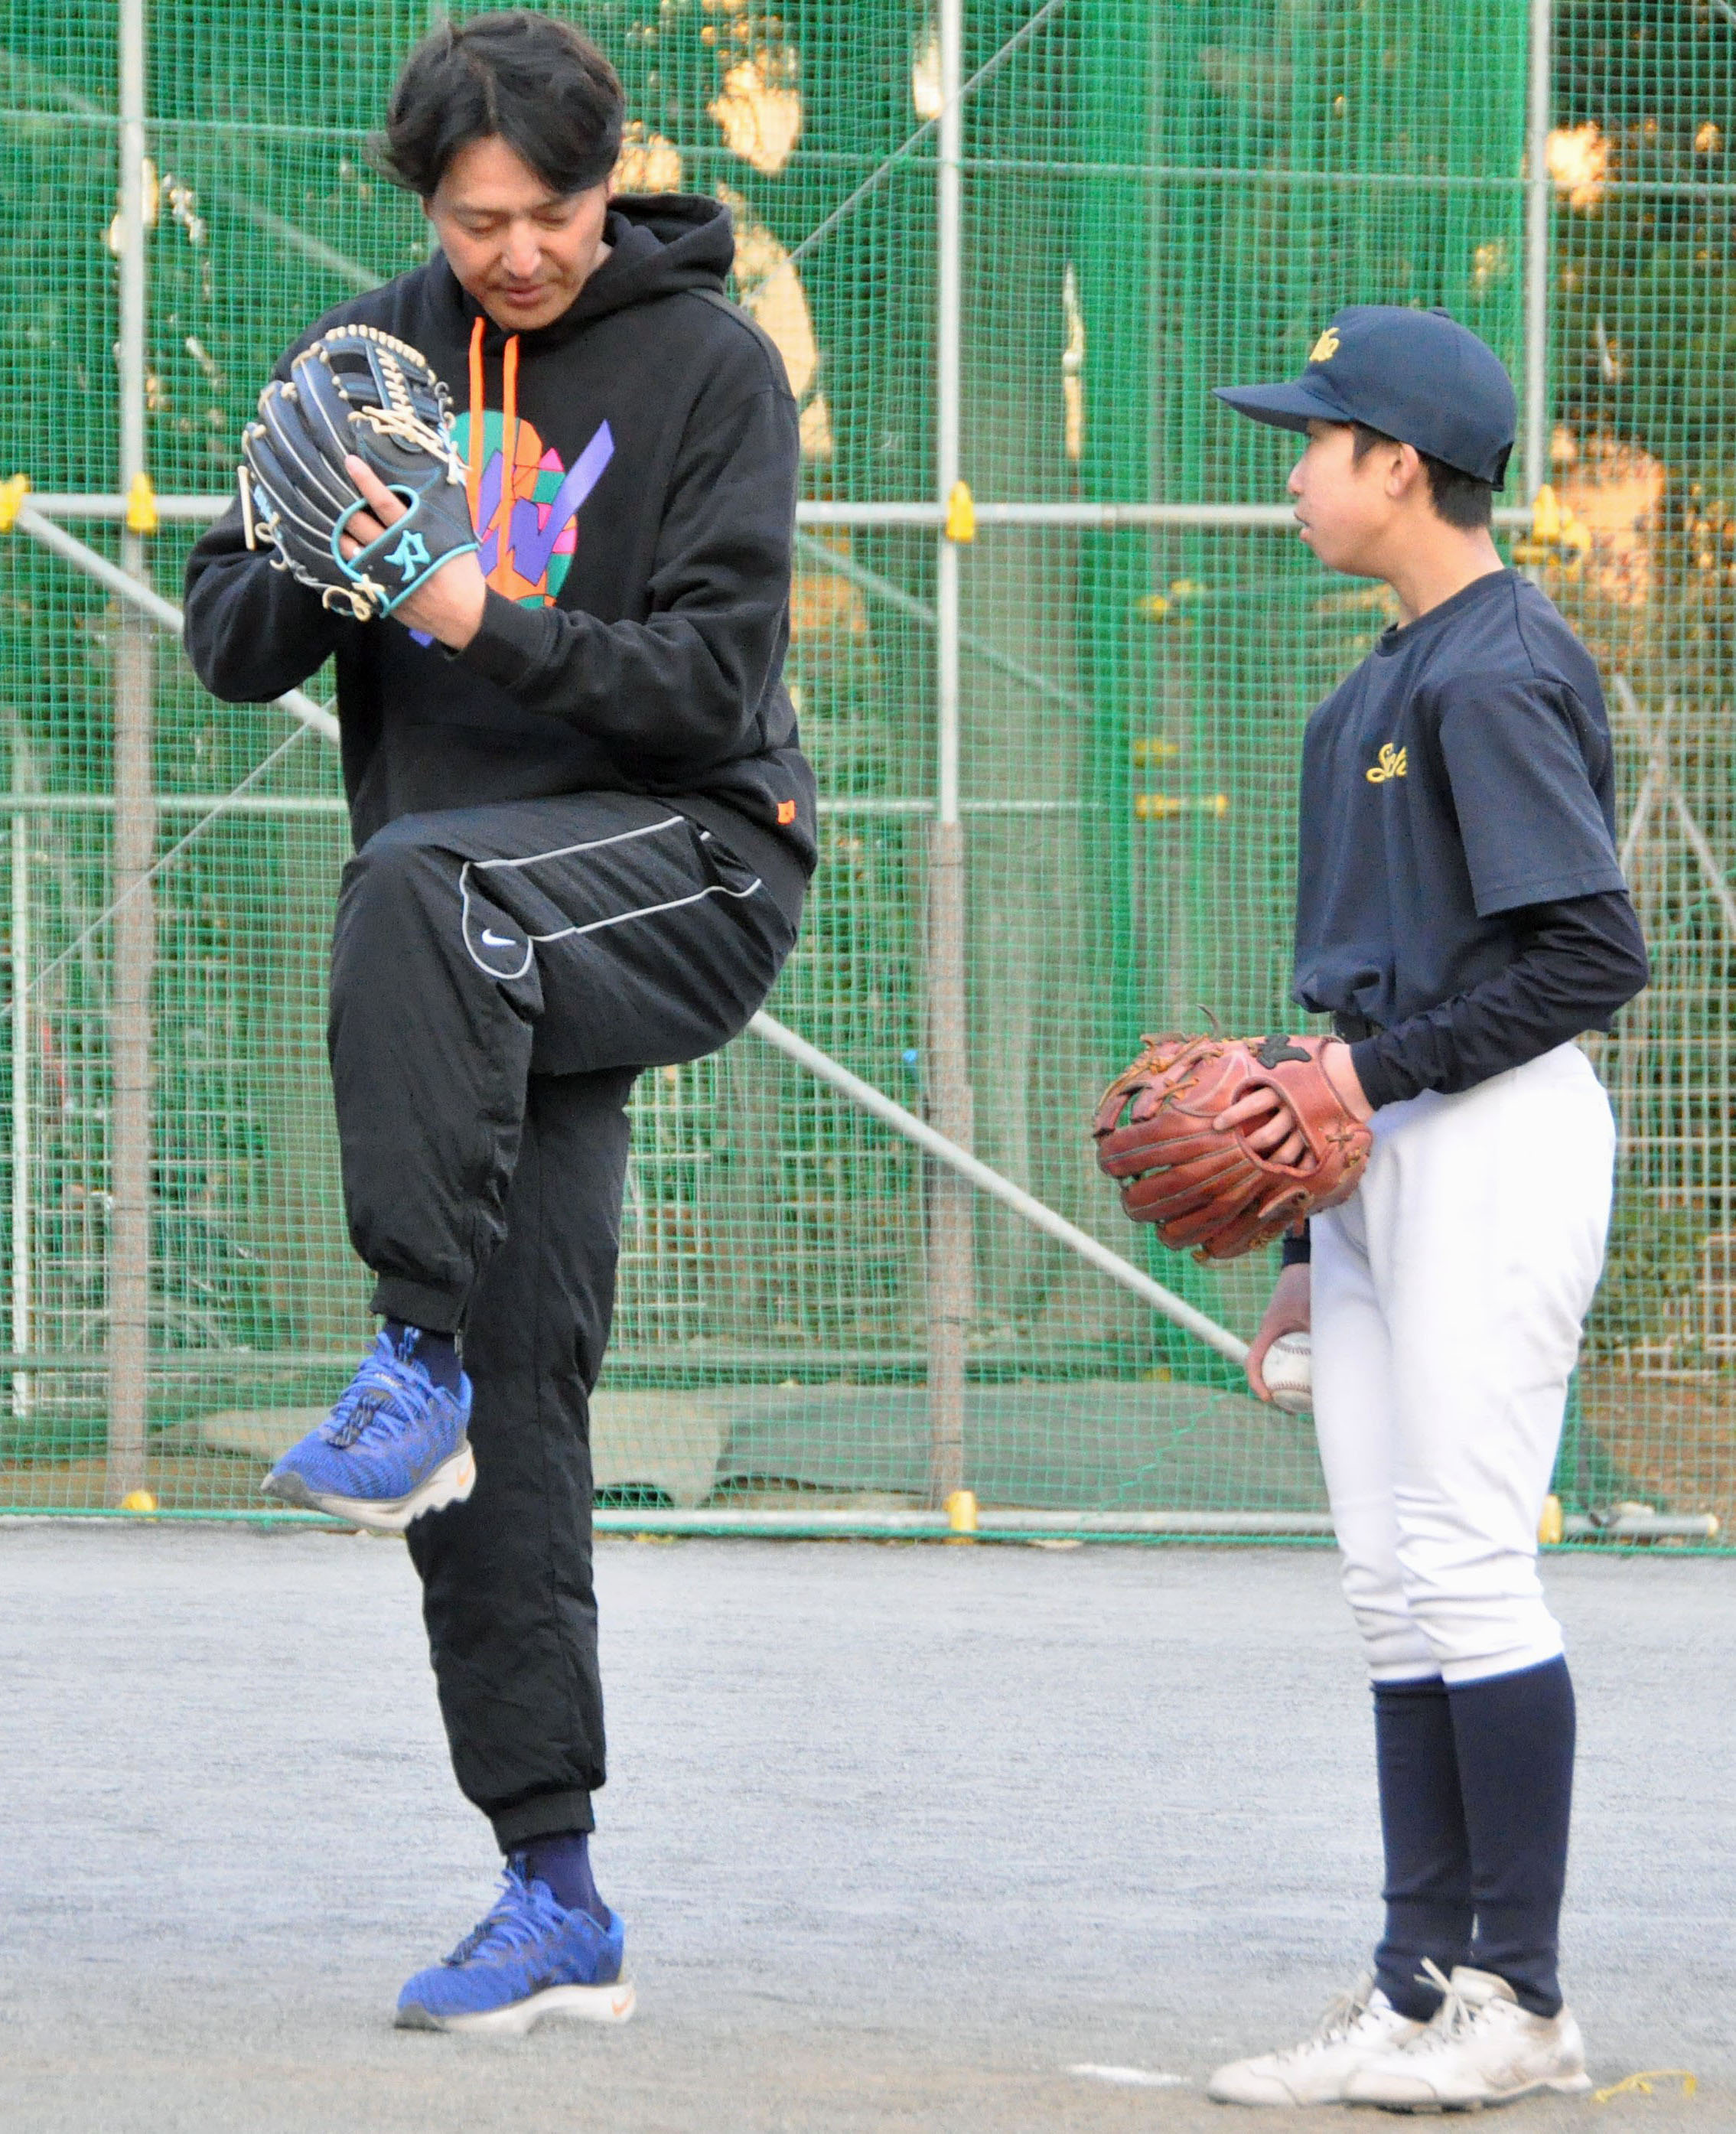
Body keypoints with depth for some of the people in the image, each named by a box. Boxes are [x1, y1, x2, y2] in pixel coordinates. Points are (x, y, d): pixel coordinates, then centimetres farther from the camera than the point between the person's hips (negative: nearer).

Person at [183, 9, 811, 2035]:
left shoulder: (707, 362, -3)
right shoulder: (376, 353, 10)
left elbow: (715, 678, -11)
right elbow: (228, 641, 7)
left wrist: (499, 628, -25)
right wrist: (319, 569, -15)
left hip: (691, 864, -5)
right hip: (491, 967, 5)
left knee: (425, 884, -37)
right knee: (513, 1415, 0)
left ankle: (416, 1362, -35)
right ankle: (553, 1889, 4)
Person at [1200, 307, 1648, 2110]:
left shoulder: (1497, 677, -13)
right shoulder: (1388, 685, 17)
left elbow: (1592, 955, -19)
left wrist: (1376, 1068, -19)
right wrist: (1310, 1237, 20)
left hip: (1497, 1144, -10)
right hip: (1382, 1152, 10)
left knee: (1467, 1563, -9)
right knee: (1391, 1584, 8)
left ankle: (1520, 2006, -4)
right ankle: (1419, 1987, 12)